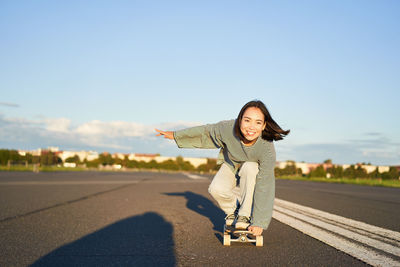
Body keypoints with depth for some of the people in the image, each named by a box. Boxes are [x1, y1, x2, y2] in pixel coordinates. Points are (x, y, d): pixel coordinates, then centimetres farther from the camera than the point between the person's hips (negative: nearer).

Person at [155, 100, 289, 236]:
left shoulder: (267, 147, -38)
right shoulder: (228, 128, -34)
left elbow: (265, 186, -35)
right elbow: (206, 131, -13)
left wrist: (259, 222, -35)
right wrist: (175, 135, -2)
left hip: (252, 169, -2)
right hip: (230, 165, 2)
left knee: (250, 168, -36)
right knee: (216, 189, -25)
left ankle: (244, 216, -19)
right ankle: (233, 211, 8)